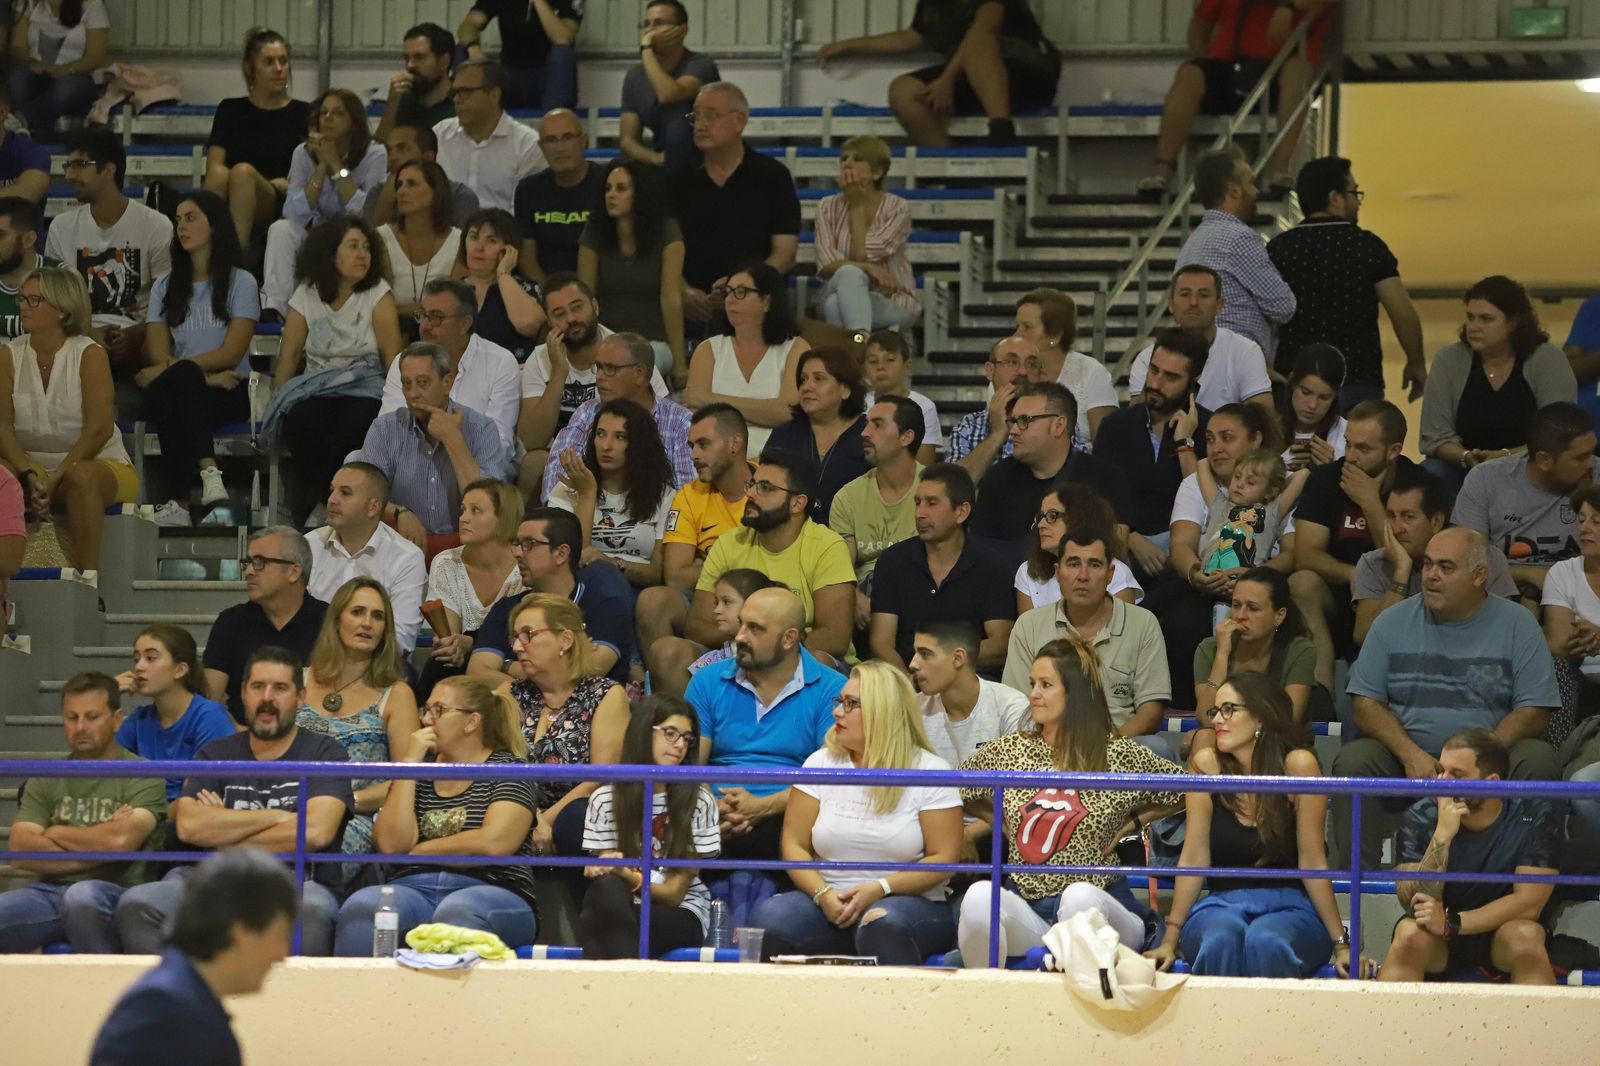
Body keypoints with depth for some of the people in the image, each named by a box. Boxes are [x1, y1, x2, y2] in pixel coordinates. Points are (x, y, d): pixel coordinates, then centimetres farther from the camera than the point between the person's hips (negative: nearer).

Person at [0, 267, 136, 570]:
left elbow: (100, 428, -16)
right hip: (29, 467, 3)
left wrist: (56, 479, -22)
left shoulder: (89, 354, -6)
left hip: (97, 466, -3)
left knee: (79, 476, -37)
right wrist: (30, 476, -22)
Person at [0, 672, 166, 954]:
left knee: (82, 896, -39)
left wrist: (55, 834, 1)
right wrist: (94, 848, -6)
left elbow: (120, 841, -15)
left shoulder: (142, 778, 2)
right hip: (50, 892, 3)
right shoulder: (45, 780, 16)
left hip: (115, 892, -3)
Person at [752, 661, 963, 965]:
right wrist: (823, 894, -14)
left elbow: (944, 859, -5)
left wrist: (879, 889, -17)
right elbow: (794, 844, 5)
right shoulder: (822, 763, 10)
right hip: (830, 903, 3)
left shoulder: (930, 771, 0)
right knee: (768, 918, -29)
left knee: (882, 924, -40)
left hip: (908, 901, -3)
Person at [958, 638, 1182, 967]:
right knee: (978, 896, -32)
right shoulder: (1008, 751, 11)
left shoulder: (1118, 755, 4)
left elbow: (1185, 791, 12)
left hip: (1096, 903, -2)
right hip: (1026, 910, 2)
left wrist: (1129, 824, 8)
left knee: (1080, 896, -39)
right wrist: (1001, 825, 16)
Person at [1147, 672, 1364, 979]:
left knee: (1264, 942, -35)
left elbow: (1312, 862, -8)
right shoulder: (1208, 765, -3)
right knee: (1221, 940, -33)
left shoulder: (1297, 766, -10)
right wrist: (1169, 941, -6)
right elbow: (1193, 859, -2)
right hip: (1221, 905, 1)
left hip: (1289, 907, -1)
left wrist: (1341, 945, -9)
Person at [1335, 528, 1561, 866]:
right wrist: (1410, 754, -15)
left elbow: (1533, 713, -2)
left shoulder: (1517, 624, 4)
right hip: (1405, 757, 1)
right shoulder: (1393, 622, 9)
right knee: (1352, 761, -27)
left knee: (1538, 760, -30)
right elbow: (1367, 706, 4)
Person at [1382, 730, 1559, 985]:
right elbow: (1413, 904, -19)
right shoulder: (1422, 818, -11)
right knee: (1410, 934, -31)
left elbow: (1529, 903, -19)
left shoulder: (1533, 817, -14)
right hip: (1438, 944, 1)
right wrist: (1442, 835, -31)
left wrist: (1451, 923, -28)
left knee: (1525, 936, -32)